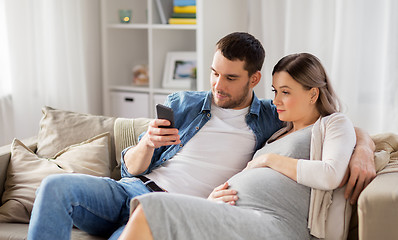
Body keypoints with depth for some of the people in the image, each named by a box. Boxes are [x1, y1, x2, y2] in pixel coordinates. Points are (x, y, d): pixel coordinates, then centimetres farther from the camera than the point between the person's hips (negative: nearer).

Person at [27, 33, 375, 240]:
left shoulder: (272, 120, 10)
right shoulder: (182, 104, 15)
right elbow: (131, 167, 14)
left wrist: (363, 150, -9)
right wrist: (147, 144, -9)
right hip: (132, 190, 4)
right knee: (57, 186, -24)